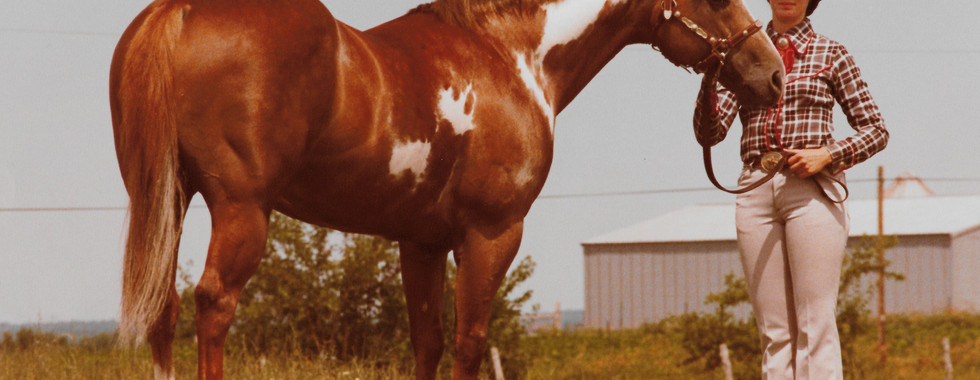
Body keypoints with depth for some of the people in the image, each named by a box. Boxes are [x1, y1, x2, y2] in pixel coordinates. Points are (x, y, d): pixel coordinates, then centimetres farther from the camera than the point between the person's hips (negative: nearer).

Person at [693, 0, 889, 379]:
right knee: (774, 332, 3)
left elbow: (875, 131, 7)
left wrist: (827, 155, -9)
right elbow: (709, 132, 4)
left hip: (813, 193, -3)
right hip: (756, 193, 3)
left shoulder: (831, 55, 7)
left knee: (815, 329, -8)